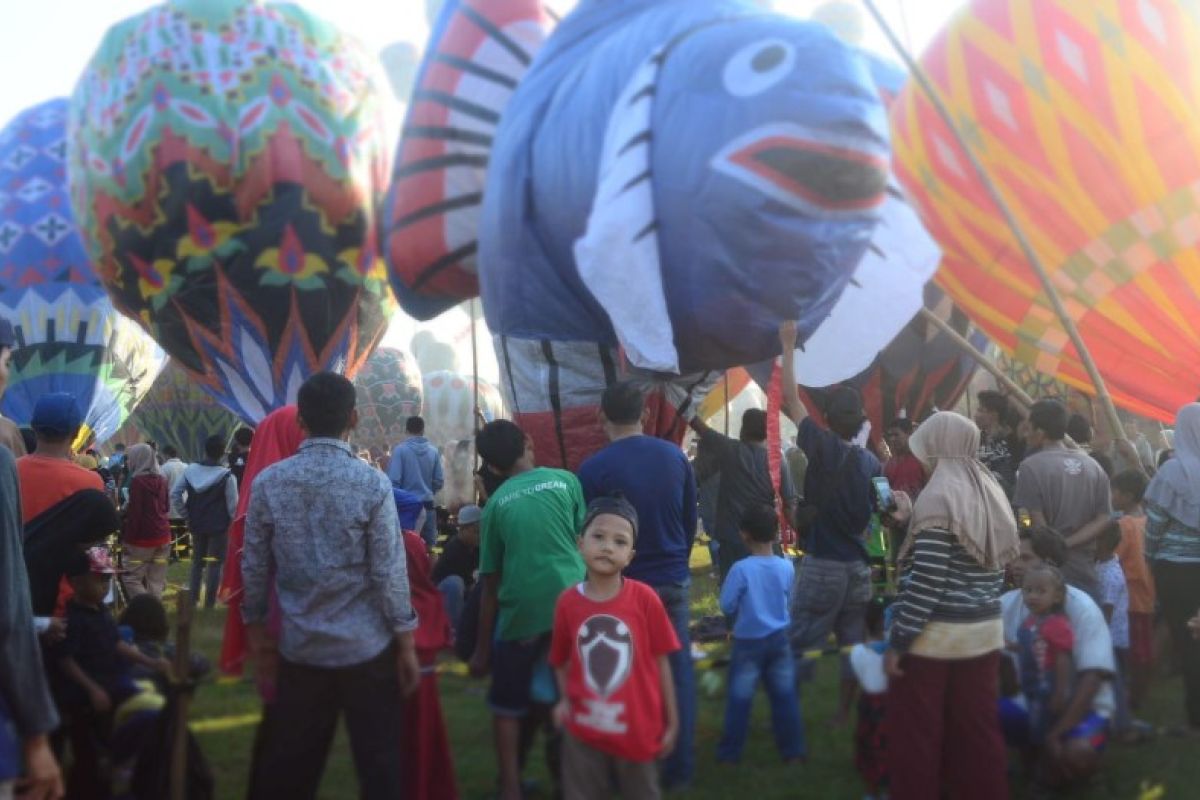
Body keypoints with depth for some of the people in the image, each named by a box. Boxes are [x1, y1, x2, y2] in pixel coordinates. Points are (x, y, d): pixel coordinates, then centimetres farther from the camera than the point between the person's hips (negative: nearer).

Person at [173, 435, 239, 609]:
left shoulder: (190, 470, -1)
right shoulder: (227, 476, -15)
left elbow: (175, 494, 2)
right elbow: (233, 506, -12)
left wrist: (187, 515, 8)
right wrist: (232, 523, 4)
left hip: (196, 524, 4)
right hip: (219, 526, -4)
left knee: (197, 562, 18)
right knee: (215, 564, 4)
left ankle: (193, 599, 19)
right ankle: (209, 602, 5)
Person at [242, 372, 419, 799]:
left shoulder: (268, 483, -4)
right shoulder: (372, 484, -11)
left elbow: (254, 568, 2)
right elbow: (389, 573, -10)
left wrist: (255, 629, 17)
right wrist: (407, 644, -1)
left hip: (300, 647, 3)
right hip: (367, 646, -3)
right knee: (378, 763, 7)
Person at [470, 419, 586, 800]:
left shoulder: (496, 503, 4)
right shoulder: (565, 480, 5)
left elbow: (491, 583, 5)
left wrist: (482, 648, 11)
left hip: (521, 611, -1)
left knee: (508, 705, 13)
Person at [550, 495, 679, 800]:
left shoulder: (645, 598, -12)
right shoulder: (567, 601, -6)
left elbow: (660, 661, -5)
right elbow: (561, 660, 8)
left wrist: (671, 721, -1)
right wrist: (565, 699, -8)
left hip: (638, 727, -1)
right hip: (583, 729, 1)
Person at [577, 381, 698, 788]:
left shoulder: (594, 468, -15)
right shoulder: (675, 456, -2)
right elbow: (691, 520, 8)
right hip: (675, 582, 4)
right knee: (678, 675, 10)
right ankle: (679, 768, 19)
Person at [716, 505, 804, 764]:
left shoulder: (741, 569, -18)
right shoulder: (786, 567, -5)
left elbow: (727, 606, -11)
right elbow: (788, 600, 9)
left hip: (748, 641, -3)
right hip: (779, 639, 3)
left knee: (739, 698, 7)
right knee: (785, 696, 12)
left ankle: (730, 752, 14)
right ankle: (793, 749, 18)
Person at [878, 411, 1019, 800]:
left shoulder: (937, 497, -16)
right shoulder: (992, 492, 8)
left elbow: (926, 581, -20)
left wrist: (897, 641, -14)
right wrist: (911, 521, 21)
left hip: (935, 635, -7)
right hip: (985, 631, 8)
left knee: (916, 733, 5)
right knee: (977, 730, 14)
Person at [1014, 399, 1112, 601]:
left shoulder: (1031, 467, -10)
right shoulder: (1092, 466, 7)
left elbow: (1037, 524, -14)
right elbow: (1103, 520, 2)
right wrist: (1066, 544, -5)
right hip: (1086, 573, 5)